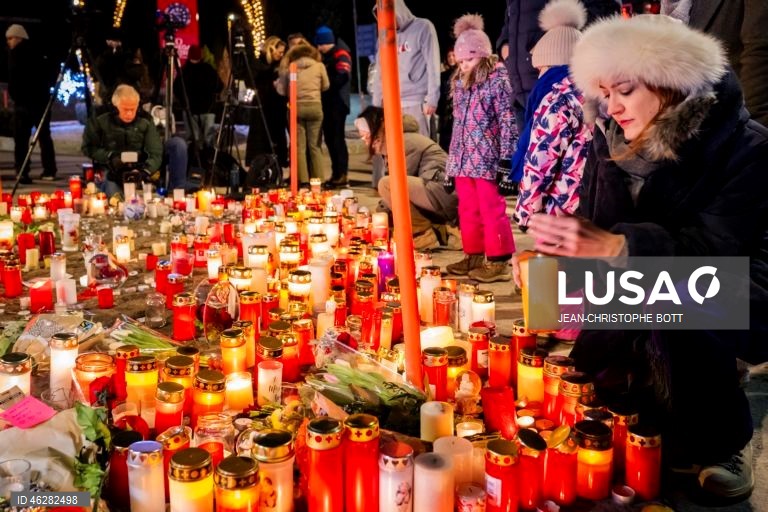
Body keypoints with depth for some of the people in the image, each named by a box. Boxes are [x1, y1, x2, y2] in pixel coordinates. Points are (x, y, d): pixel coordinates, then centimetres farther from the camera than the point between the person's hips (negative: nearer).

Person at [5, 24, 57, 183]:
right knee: (44, 136, 13)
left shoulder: (16, 53, -5)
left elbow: (14, 78, -11)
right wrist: (44, 90, 17)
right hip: (41, 100, 6)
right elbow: (47, 76, 14)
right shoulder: (36, 53, 13)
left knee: (21, 139, -4)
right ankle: (49, 171, 13)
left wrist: (13, 94, 1)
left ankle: (22, 173, -10)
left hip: (24, 101, -6)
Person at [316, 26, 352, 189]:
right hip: (327, 103, 9)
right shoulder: (324, 56, 19)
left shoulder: (340, 54, -9)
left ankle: (342, 175, -7)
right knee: (329, 138, 9)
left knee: (337, 138, -9)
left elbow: (343, 76, -23)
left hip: (337, 102, -9)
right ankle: (336, 174, 15)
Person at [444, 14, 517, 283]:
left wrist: (505, 159, -14)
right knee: (467, 210, 12)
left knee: (492, 210, -2)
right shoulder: (460, 82, 13)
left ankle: (498, 261, 6)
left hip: (486, 158, -7)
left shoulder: (497, 80, -8)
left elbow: (507, 122, -11)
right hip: (463, 158, 7)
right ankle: (474, 255, 24)